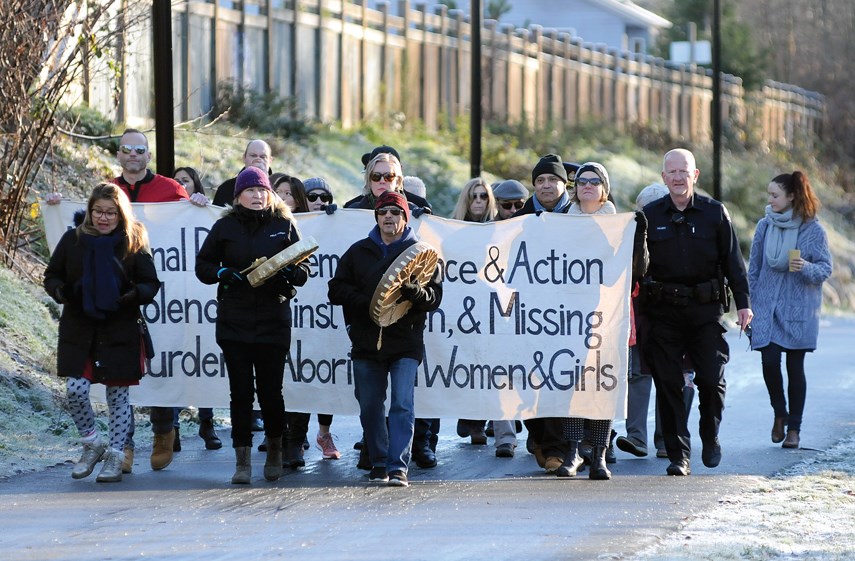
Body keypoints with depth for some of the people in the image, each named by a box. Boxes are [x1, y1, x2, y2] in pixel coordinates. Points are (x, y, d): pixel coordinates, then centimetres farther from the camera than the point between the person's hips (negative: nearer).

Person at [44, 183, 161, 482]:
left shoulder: (134, 244, -1)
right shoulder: (73, 240, 2)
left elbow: (151, 283, 2)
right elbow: (51, 276, 9)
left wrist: (135, 294, -20)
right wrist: (60, 291, -13)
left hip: (121, 331, -1)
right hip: (78, 330, 1)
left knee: (118, 395, 3)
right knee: (75, 390, -9)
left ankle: (115, 456, 15)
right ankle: (92, 444, 14)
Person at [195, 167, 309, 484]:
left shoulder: (284, 226, 7)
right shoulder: (225, 227, 7)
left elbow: (303, 272, 7)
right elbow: (203, 265, 11)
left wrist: (288, 273, -15)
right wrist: (223, 274, -8)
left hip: (274, 319, -1)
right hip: (233, 322, 1)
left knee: (270, 390, 0)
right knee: (241, 392, -1)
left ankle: (275, 450, 25)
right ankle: (242, 462, 4)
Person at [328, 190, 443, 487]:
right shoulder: (358, 251, 11)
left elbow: (434, 296, -2)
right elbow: (337, 290, 6)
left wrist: (411, 290, -22)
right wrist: (367, 301, -10)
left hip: (406, 343, -3)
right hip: (366, 341, 3)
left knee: (402, 404, -12)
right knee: (370, 406, 8)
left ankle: (398, 466, -13)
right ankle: (379, 464, 20)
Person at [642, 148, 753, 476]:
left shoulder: (714, 212, 5)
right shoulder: (649, 216, 6)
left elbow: (732, 261, 7)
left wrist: (743, 302, 2)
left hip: (706, 310, -1)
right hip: (664, 311, 1)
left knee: (711, 379, -5)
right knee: (668, 384, -2)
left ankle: (710, 437, 21)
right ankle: (678, 455, 3)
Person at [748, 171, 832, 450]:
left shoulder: (812, 229, -5)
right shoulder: (764, 226, 3)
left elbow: (826, 268, -2)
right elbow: (754, 268, 11)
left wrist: (805, 267, -23)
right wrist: (752, 304, 9)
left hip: (798, 309, -2)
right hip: (767, 307, 2)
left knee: (795, 366, 1)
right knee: (769, 361, -9)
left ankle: (794, 428, 11)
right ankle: (779, 413, 17)